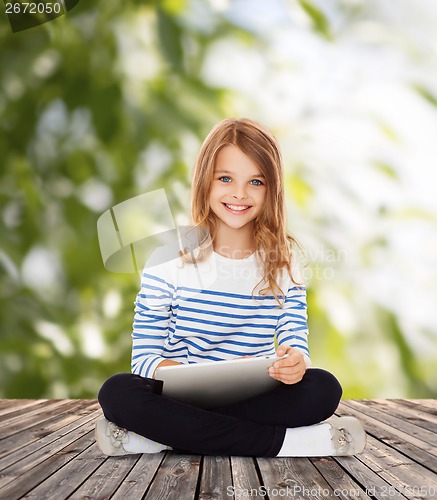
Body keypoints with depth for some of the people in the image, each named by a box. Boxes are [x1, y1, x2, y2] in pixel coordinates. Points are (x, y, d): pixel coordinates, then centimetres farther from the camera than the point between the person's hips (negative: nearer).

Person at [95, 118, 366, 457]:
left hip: (256, 399, 2)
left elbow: (297, 346, 0)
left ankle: (161, 436, -25)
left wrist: (295, 364, -26)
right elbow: (145, 358, -6)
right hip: (182, 395, -2)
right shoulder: (169, 260, -3)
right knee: (117, 393, -30)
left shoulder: (282, 263, 5)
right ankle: (281, 441, -28)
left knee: (324, 389, -26)